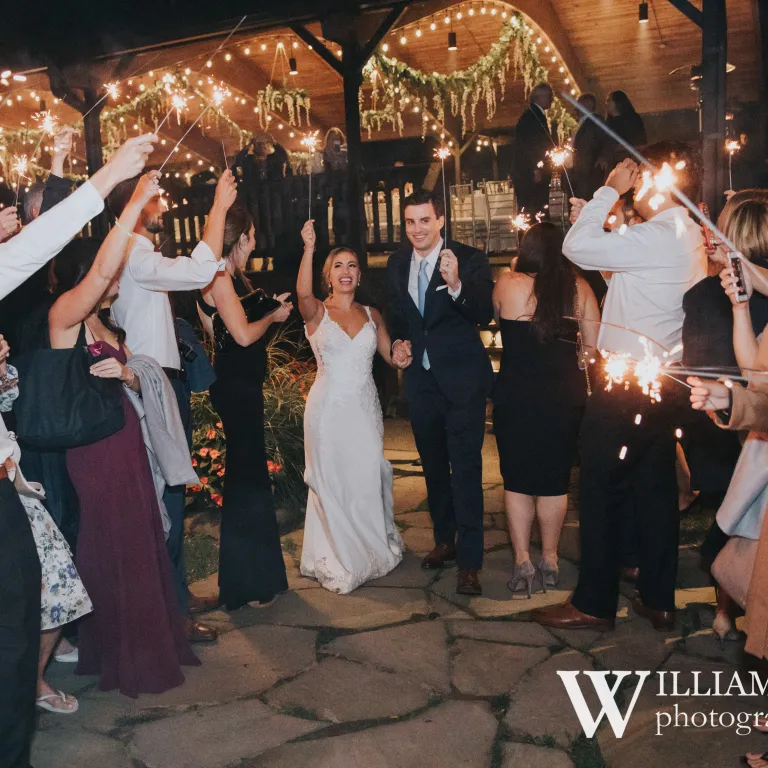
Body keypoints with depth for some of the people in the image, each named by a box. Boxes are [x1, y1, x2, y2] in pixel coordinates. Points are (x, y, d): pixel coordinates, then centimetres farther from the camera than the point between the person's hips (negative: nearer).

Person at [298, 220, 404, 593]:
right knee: (333, 481, 5)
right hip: (328, 407, -3)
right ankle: (340, 560, 22)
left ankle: (374, 548, 30)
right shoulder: (317, 313, -2)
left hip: (366, 407, 3)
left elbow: (391, 356, 9)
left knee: (369, 477, 8)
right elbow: (303, 293, -25)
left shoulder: (371, 315, 9)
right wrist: (309, 248, -37)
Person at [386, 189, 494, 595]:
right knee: (434, 466, 18)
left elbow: (484, 314, -22)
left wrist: (456, 284, -37)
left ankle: (469, 561, 5)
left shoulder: (469, 259, -10)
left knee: (466, 469, -5)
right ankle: (444, 540, 36)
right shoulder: (397, 263, 6)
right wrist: (398, 341, 1)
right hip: (420, 379, 6)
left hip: (462, 379, -5)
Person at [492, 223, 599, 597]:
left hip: (515, 394, -2)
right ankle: (549, 560, 25)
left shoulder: (507, 283, -7)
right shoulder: (579, 288, -3)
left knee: (517, 479, 10)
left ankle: (522, 562, 13)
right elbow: (594, 345, -1)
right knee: (555, 478, 14)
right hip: (565, 395, 2)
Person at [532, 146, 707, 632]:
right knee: (657, 488, 14)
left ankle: (595, 604, 12)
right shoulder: (690, 238, 11)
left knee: (602, 488, 0)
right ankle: (658, 599, 25)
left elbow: (577, 246, -21)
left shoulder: (656, 238, -18)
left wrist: (610, 190, -9)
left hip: (627, 386, -9)